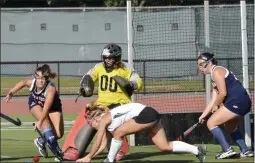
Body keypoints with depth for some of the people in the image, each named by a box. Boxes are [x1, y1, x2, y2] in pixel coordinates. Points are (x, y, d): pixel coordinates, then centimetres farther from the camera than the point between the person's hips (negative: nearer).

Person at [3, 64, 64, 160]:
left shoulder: (51, 88, -42)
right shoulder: (31, 82, -30)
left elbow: (46, 107, -51)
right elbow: (23, 83, -4)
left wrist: (40, 121, -61)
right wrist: (11, 92, -8)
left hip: (53, 107, -2)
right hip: (35, 103, 2)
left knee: (59, 134, -13)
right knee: (46, 123, -28)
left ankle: (41, 141, 16)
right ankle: (57, 151, -26)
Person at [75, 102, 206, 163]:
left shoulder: (103, 119, -4)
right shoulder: (107, 122, 21)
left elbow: (97, 142, -3)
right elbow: (103, 145, 23)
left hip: (145, 114, -10)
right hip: (150, 115, 10)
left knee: (118, 133, -8)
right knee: (165, 147, 5)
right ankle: (198, 151, 5)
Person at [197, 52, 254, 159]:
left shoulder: (217, 71, -7)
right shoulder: (214, 76, 23)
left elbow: (223, 93, -15)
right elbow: (214, 100, 21)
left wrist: (216, 106, 1)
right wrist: (203, 114, 16)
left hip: (237, 101, -11)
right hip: (244, 102, 11)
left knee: (211, 123, -7)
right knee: (230, 127, 32)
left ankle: (228, 150, -13)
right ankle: (245, 151, 32)